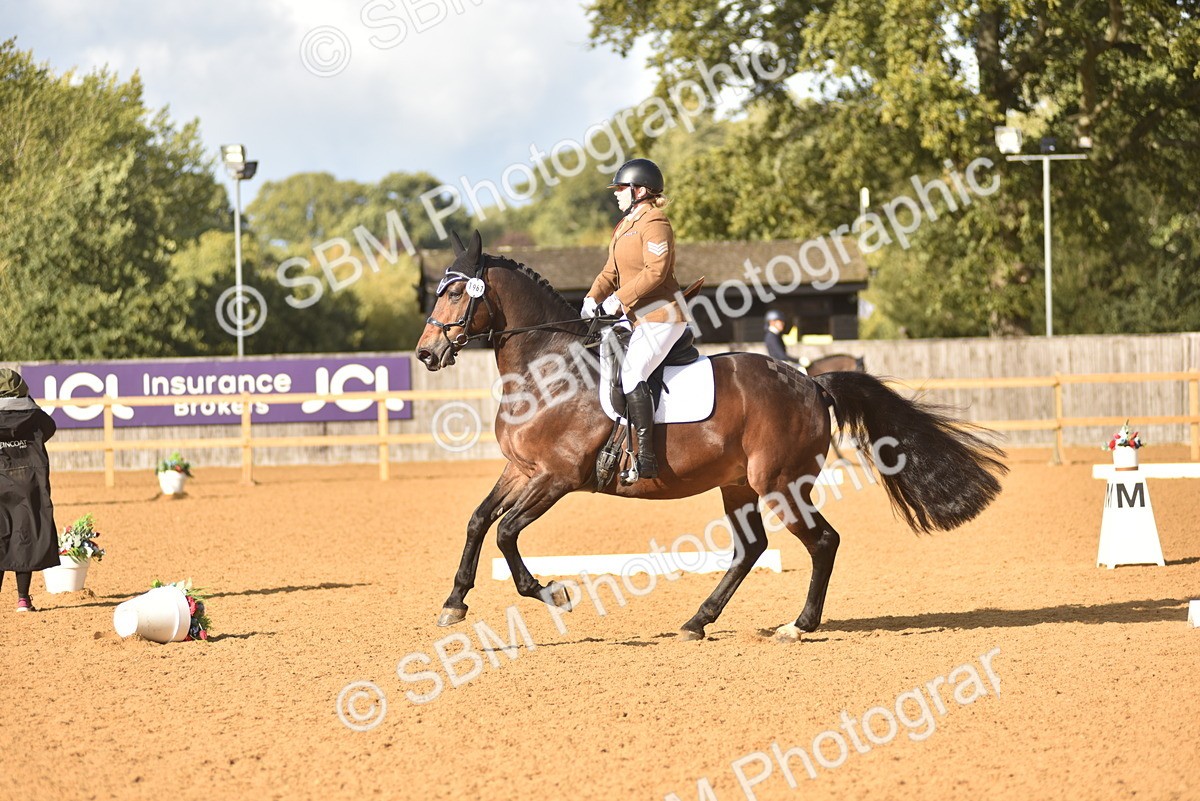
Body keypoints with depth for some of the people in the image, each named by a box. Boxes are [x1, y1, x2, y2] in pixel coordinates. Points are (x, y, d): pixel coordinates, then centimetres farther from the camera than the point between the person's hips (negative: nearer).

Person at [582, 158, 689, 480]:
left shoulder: (654, 225, -12)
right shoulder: (624, 226, 19)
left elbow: (656, 271, -22)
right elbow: (611, 271, 18)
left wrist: (620, 299, -24)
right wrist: (593, 298, 0)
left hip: (661, 315, -11)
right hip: (636, 317, 11)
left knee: (631, 373, -24)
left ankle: (646, 458, -28)